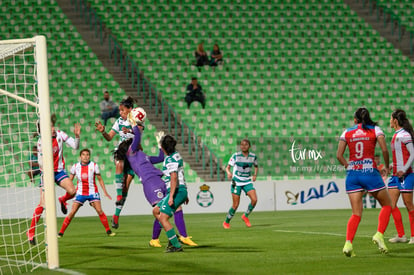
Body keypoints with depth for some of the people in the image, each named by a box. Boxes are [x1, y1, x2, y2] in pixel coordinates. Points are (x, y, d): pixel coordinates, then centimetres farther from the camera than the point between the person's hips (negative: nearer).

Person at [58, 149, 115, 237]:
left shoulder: (94, 166, -4)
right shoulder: (75, 167, -1)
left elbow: (100, 179, 5)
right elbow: (70, 180, 9)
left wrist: (105, 192, 2)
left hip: (92, 192, -1)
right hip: (80, 193, 1)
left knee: (99, 211, -14)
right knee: (72, 212, -6)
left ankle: (108, 231, -3)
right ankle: (61, 232, -1)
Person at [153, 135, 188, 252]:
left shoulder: (170, 160, -16)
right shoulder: (176, 155, 14)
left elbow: (174, 178, -23)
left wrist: (171, 197, -26)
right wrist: (185, 195, 28)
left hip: (176, 191, -10)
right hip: (182, 190, 10)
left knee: (163, 218, -9)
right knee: (156, 211, 16)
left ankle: (176, 246, -9)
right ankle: (173, 237, 11)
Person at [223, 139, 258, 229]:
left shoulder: (253, 156, 2)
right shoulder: (236, 156, -7)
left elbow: (256, 166, 21)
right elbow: (227, 167, -5)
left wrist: (255, 175, 4)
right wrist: (228, 173, -27)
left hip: (247, 182, 3)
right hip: (236, 182, -3)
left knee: (254, 199, -18)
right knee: (236, 205, -5)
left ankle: (245, 216, 6)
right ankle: (226, 222, 16)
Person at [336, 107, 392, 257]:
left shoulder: (347, 132, 10)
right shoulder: (375, 130, 4)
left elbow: (339, 155, 4)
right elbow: (384, 149, -8)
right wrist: (387, 166, 7)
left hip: (352, 173, 3)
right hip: (370, 171, -3)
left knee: (356, 214, 4)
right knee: (387, 205, 16)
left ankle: (348, 243, -17)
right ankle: (379, 235, -4)